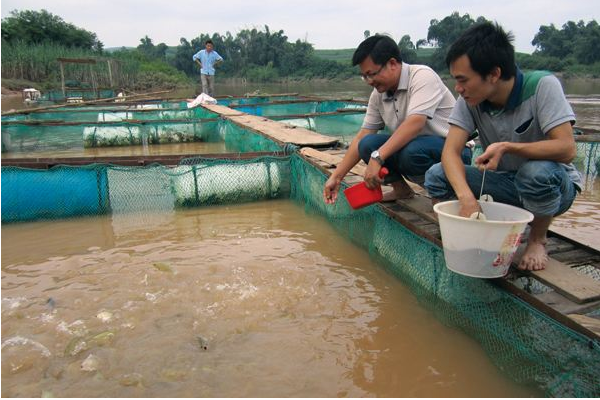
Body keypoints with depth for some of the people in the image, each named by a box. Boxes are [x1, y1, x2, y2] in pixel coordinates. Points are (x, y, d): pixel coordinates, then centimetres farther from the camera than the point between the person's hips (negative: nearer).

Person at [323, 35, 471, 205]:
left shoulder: (422, 76, -18)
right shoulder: (378, 95, 3)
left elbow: (415, 124, -32)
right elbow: (361, 137, 3)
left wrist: (377, 157, -37)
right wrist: (336, 177, -2)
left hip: (452, 147, -6)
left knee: (411, 151, -37)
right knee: (368, 144, -15)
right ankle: (400, 189, 6)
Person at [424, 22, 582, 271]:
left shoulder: (542, 86, -22)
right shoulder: (470, 100, -11)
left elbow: (567, 149, -27)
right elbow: (450, 151, -20)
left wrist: (507, 147, -40)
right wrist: (467, 197, -37)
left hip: (552, 186, -3)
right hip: (503, 182, 3)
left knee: (537, 172, -39)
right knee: (436, 176, -19)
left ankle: (538, 240, -7)